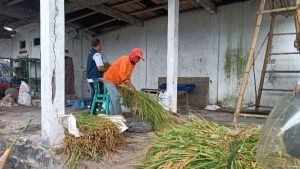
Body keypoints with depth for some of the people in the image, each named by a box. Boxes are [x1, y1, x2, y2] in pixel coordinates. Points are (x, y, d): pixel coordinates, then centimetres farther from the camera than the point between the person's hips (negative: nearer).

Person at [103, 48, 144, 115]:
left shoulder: (133, 64, 6)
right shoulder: (125, 59, -22)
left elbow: (127, 77, 10)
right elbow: (122, 74, -31)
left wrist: (131, 86, -7)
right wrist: (130, 86, -29)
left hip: (115, 82, 10)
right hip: (109, 79, -10)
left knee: (114, 98, 12)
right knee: (116, 96, -16)